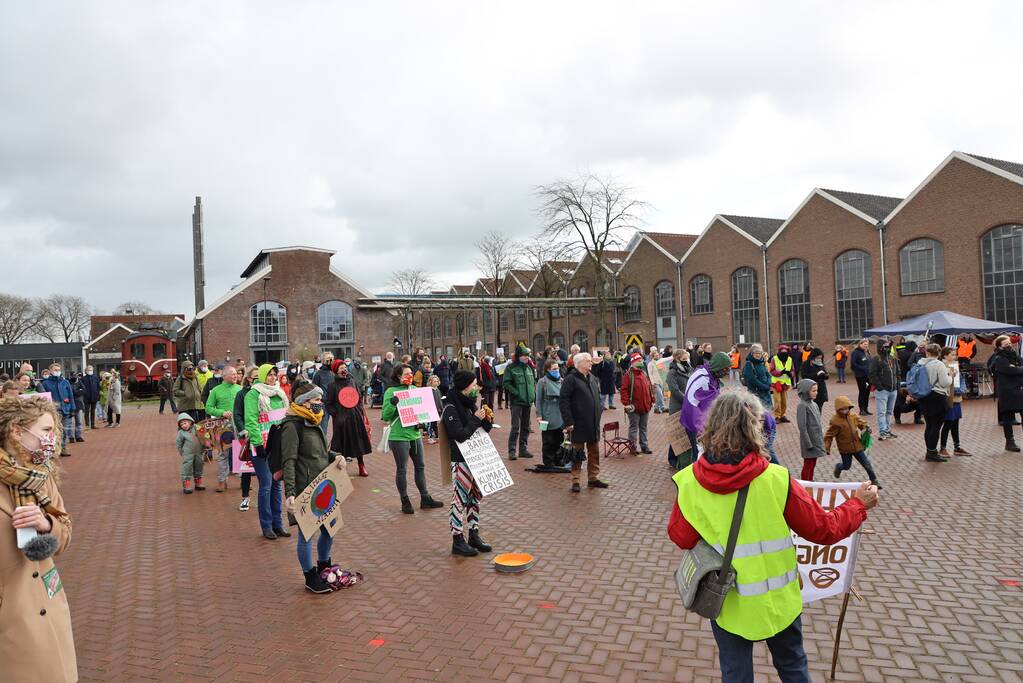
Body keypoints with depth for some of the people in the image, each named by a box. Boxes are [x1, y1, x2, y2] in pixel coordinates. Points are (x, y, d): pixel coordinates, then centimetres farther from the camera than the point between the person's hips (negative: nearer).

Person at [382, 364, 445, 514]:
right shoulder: (391, 392, -11)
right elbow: (385, 417, -12)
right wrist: (392, 404, -29)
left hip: (415, 434, 6)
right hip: (399, 436, -6)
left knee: (420, 466, 13)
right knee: (401, 470, 6)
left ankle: (425, 499, 24)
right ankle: (405, 502, 19)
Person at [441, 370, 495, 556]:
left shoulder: (470, 404, 11)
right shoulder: (451, 409, -15)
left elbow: (483, 430, 17)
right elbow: (460, 435, -23)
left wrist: (488, 420, -2)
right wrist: (476, 419, -18)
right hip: (460, 461, -9)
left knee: (476, 497, 15)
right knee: (460, 499, -2)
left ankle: (474, 535, 27)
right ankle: (458, 541, 8)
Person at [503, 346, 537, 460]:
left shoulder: (529, 367, 13)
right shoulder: (511, 368, -6)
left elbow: (534, 381, 21)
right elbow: (506, 383, -11)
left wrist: (533, 394, 7)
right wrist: (517, 393, -17)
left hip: (528, 401, 6)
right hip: (516, 401, -6)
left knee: (525, 427, 12)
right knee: (515, 427, -9)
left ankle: (523, 449, 20)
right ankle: (511, 451, -4)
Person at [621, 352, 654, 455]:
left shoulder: (644, 374, 12)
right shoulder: (628, 375, -9)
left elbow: (650, 388, 18)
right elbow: (624, 390, -13)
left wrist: (652, 400, 14)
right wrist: (626, 403, -19)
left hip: (645, 407, 6)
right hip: (634, 407, -6)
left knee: (643, 427, 14)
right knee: (634, 427, 2)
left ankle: (644, 445, 22)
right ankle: (633, 445, 10)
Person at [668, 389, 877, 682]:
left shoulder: (689, 482, -18)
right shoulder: (776, 480, -22)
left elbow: (680, 537, -6)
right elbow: (824, 530, -10)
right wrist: (859, 504, 7)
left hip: (727, 602, 1)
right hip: (777, 600, 0)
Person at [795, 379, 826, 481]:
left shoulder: (814, 404, 7)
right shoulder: (802, 405, -17)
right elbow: (802, 426, -19)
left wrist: (821, 437, 14)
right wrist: (808, 443, -18)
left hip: (817, 440, 7)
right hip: (810, 441, -7)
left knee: (813, 464, 17)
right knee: (808, 465, 3)